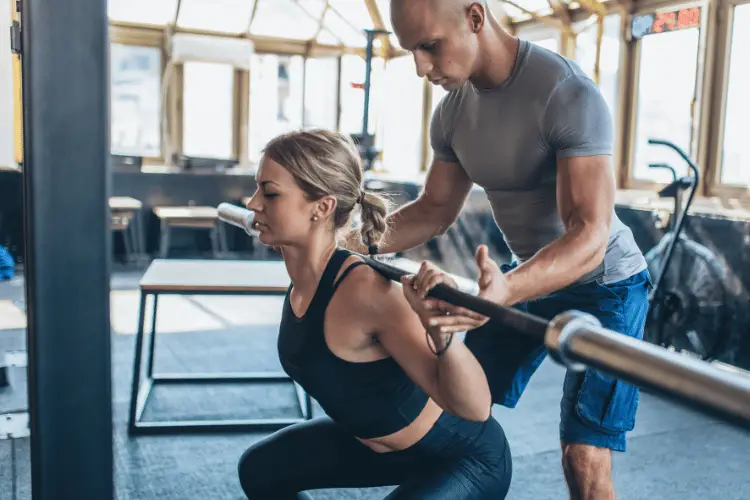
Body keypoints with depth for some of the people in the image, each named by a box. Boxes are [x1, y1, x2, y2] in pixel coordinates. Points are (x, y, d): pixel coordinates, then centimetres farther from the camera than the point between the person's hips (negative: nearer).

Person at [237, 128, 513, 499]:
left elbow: (475, 407, -38)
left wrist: (440, 329, -54)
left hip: (463, 457, -8)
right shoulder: (301, 267, -10)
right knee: (260, 470, 16)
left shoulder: (366, 290, -35)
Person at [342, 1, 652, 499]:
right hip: (528, 273, 7)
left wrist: (506, 292, -55)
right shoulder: (452, 110, -6)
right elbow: (436, 210, 5)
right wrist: (348, 240, -9)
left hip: (605, 284, -6)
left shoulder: (568, 93, -29)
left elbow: (589, 236, -36)